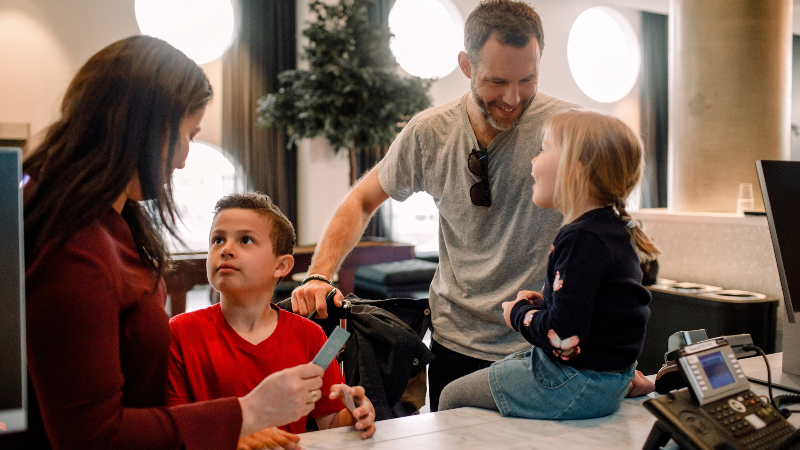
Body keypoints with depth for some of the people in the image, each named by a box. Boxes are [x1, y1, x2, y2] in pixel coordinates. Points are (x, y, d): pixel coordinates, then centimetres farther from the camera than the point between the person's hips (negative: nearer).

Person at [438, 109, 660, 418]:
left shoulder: (582, 239, -26)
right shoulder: (613, 228, 7)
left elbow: (563, 335, -29)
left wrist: (519, 313, -11)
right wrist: (541, 304, 5)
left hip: (578, 386, -10)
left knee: (452, 397, 0)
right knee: (494, 369, 26)